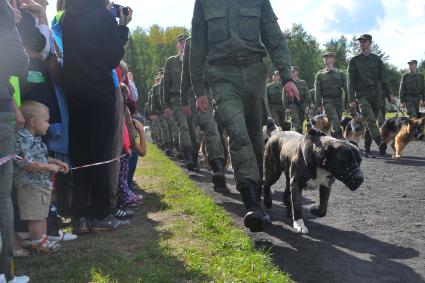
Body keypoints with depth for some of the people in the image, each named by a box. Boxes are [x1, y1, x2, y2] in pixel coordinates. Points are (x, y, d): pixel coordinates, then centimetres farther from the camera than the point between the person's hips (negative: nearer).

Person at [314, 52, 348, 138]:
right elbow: (317, 90, 6)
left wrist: (348, 101, -2)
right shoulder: (320, 75, 9)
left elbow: (346, 88, 8)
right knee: (334, 120, -19)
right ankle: (339, 138, -21)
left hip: (339, 101, 3)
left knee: (338, 121, 4)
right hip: (327, 101, -3)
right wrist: (319, 104, -2)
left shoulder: (340, 74, 13)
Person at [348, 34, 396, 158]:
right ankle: (380, 144, -35)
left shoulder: (377, 59, 14)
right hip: (362, 95, -3)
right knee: (370, 120, -22)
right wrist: (352, 100, -4)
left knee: (371, 123, 4)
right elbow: (351, 81, 4)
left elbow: (383, 78, 14)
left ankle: (367, 150, 10)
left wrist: (389, 95, 6)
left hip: (376, 95, 3)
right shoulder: (354, 61, 7)